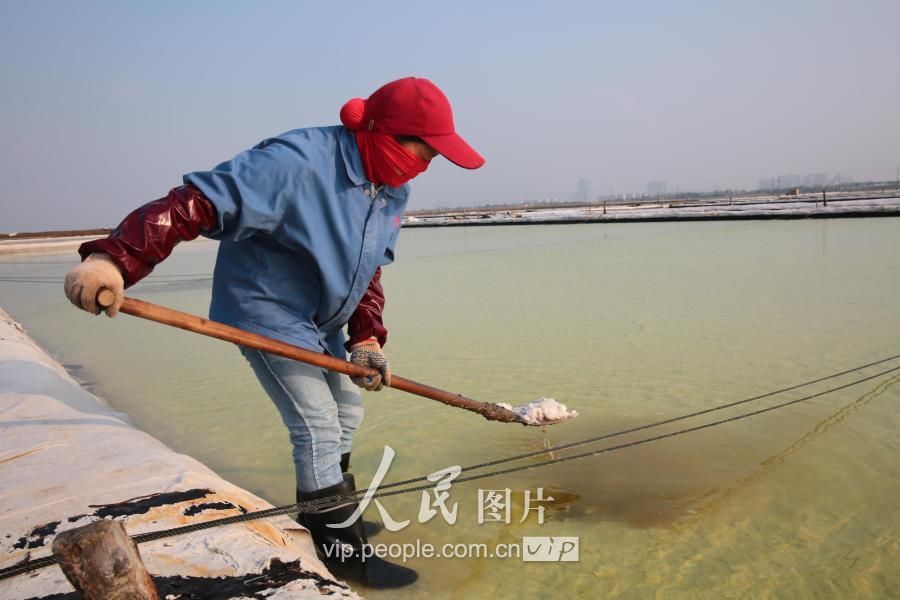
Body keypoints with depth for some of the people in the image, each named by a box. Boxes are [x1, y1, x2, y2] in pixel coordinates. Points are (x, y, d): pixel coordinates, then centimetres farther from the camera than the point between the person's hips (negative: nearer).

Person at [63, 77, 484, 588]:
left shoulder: (394, 193, -3)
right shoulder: (299, 161, -30)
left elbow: (371, 270, 4)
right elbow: (200, 202, -36)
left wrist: (367, 335, -8)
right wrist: (115, 258, -46)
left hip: (323, 321, 9)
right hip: (267, 313, -9)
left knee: (347, 414, 19)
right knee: (318, 427, -7)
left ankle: (329, 516, 41)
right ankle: (343, 553, 10)